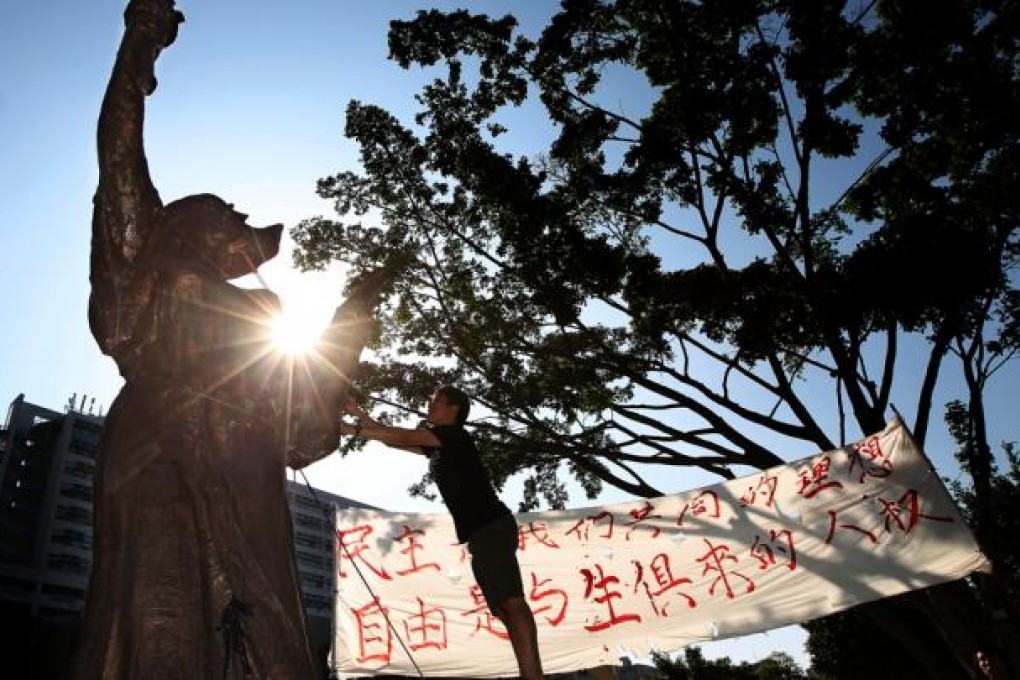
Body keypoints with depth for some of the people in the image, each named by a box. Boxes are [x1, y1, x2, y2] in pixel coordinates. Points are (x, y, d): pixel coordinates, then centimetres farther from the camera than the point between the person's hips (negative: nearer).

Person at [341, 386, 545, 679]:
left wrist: (354, 430, -6)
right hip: (482, 531, 10)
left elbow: (402, 437, -10)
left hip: (492, 526, -10)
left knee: (510, 603, -18)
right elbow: (396, 440, 24)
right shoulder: (438, 446, 23)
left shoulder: (454, 434, -4)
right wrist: (359, 413, 20)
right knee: (503, 606, 6)